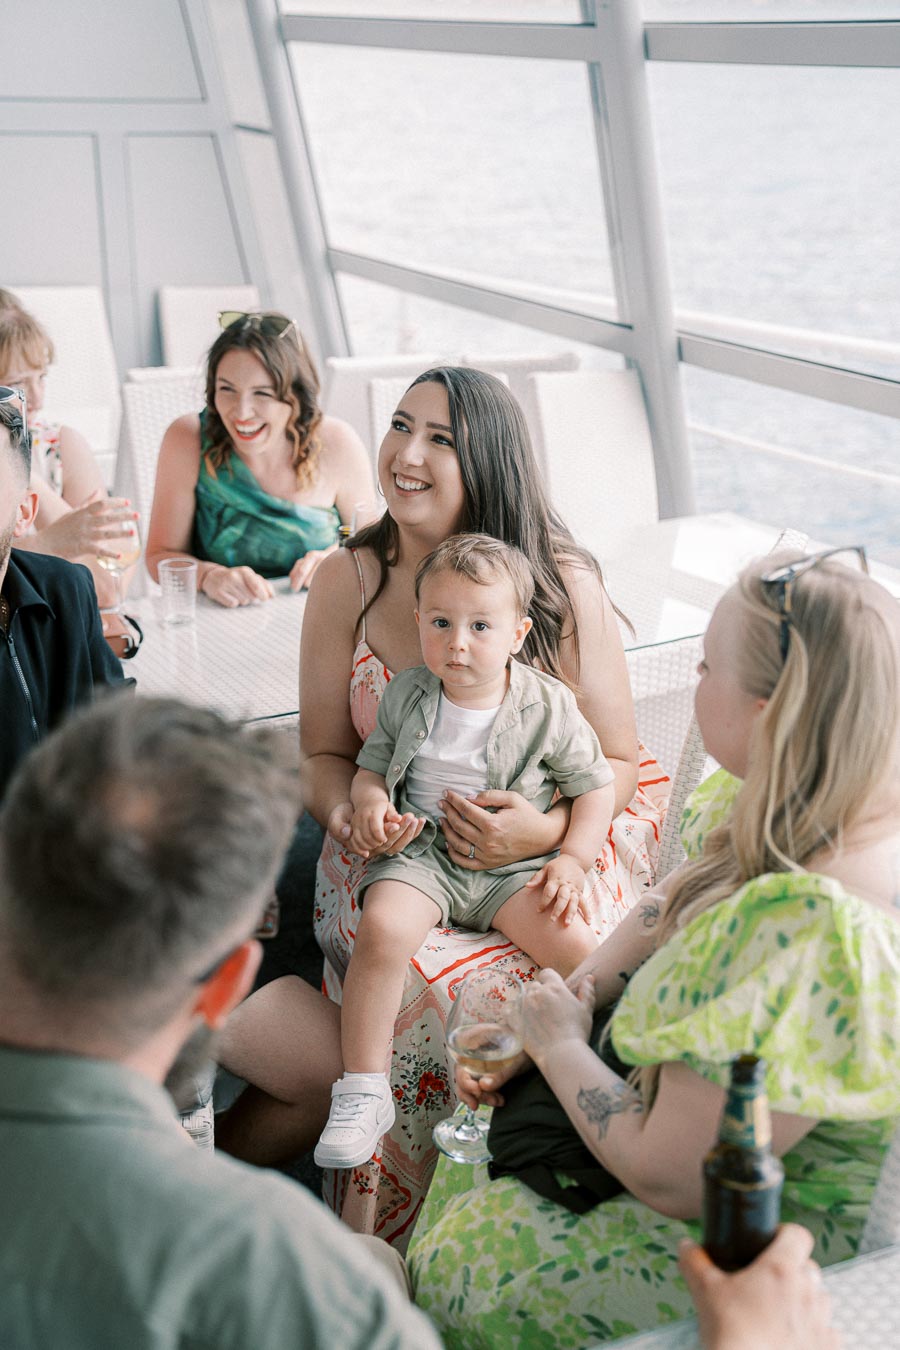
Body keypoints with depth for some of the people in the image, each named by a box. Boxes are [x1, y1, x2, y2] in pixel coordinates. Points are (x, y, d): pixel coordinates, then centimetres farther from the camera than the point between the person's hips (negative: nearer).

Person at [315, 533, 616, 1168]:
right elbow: (373, 763, 16)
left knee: (573, 942, -25)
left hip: (514, 861, 0)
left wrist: (573, 860, -7)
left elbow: (596, 784, 5)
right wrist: (370, 802, -7)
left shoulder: (548, 706, -2)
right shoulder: (407, 696, 4)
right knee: (382, 929, -29)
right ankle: (363, 1093, -17)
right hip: (422, 849, 1)